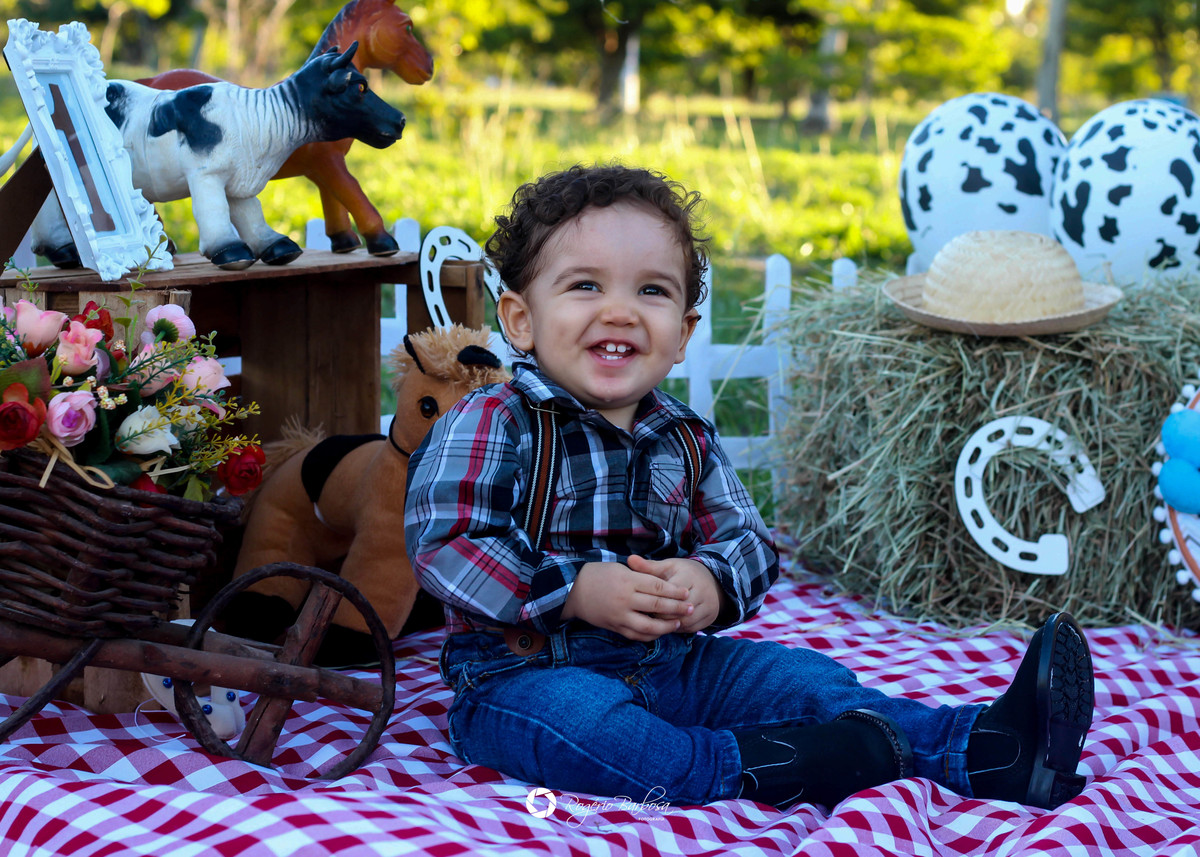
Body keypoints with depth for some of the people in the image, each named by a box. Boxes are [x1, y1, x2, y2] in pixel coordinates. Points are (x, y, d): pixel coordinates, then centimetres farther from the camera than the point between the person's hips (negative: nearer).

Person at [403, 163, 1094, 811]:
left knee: (801, 679, -10)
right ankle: (766, 767, -49)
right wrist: (576, 591, -24)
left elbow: (747, 541, 10)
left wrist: (708, 584, -16)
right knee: (579, 721, -39)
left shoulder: (687, 439, 9)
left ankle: (986, 751, -21)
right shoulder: (492, 425, -9)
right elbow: (443, 543, -18)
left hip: (672, 665, 6)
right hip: (525, 671, -5)